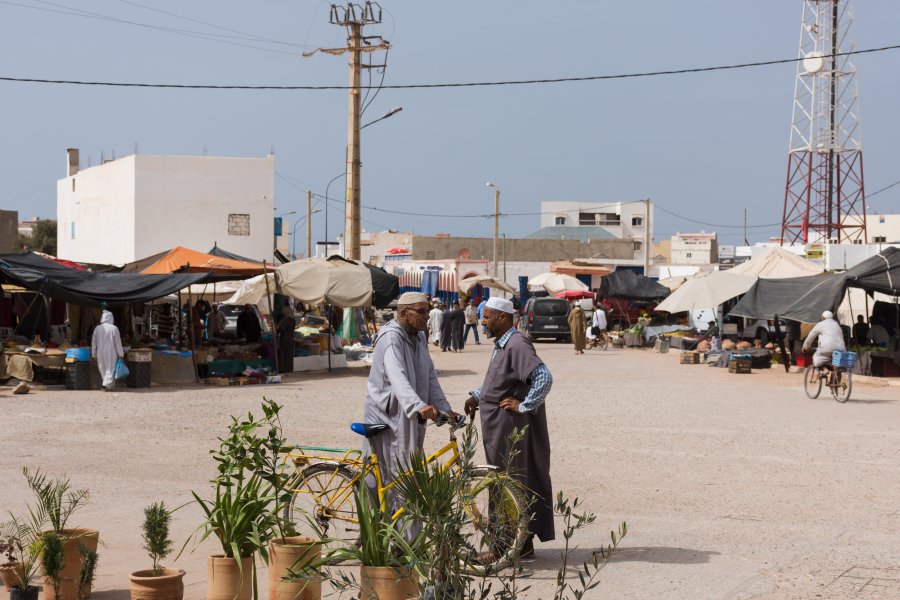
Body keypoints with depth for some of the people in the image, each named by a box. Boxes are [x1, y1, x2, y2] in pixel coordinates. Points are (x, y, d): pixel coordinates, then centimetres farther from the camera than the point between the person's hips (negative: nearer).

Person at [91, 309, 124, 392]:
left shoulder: (97, 328, -1)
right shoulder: (114, 328, -10)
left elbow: (94, 342, 5)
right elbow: (118, 342, -6)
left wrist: (94, 353, 15)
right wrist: (120, 353, 2)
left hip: (100, 353, 3)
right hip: (111, 353, -3)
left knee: (103, 369, 15)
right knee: (111, 369, 2)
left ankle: (110, 385, 22)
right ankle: (107, 384, -12)